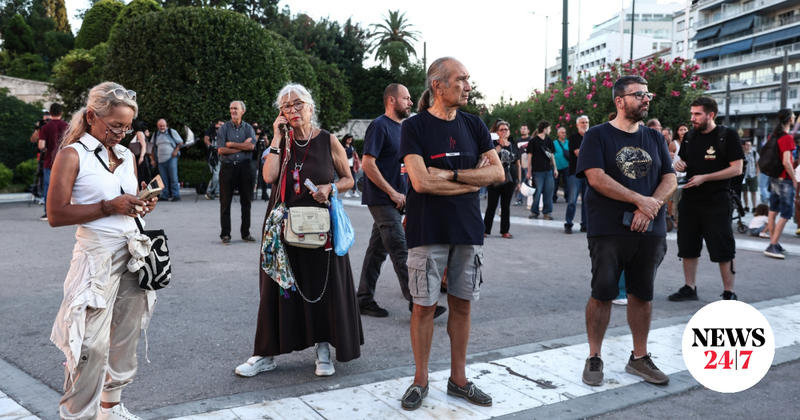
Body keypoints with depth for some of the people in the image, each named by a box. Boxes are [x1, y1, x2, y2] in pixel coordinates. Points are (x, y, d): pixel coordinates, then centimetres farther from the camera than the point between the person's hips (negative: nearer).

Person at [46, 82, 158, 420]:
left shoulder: (127, 156, 12)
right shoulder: (72, 155, -6)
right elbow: (56, 215, -11)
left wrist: (142, 206, 2)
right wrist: (109, 207, -18)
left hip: (133, 251, 6)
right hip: (97, 255, -6)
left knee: (125, 338, 12)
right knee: (92, 344, -7)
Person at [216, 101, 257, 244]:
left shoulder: (248, 128, 8)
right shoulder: (224, 128, 4)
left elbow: (251, 146, -9)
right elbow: (221, 150, -7)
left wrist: (231, 144, -9)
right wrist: (242, 146, -8)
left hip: (244, 167, 2)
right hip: (227, 167, -1)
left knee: (246, 201, 6)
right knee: (225, 202, 0)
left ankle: (245, 233, 16)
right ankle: (225, 234, 8)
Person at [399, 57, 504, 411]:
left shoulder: (474, 126, 8)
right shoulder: (414, 127, -5)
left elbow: (498, 173, -1)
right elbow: (421, 182, -17)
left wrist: (450, 175, -13)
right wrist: (472, 180, -9)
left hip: (468, 229, 4)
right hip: (428, 231, -4)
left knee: (462, 303, 9)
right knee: (424, 305, 3)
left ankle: (458, 379, 22)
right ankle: (421, 380, 18)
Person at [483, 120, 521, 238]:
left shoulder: (514, 146, 10)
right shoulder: (493, 144, 1)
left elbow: (518, 164, 13)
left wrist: (519, 181, 9)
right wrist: (500, 145, -19)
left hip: (510, 180, 3)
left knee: (506, 206, 8)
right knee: (492, 205, 1)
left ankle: (505, 231, 16)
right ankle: (486, 230, 9)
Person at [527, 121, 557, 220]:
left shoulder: (549, 141, 12)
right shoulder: (533, 141, -2)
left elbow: (552, 155, 18)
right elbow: (529, 156, -2)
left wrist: (555, 168, 12)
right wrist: (529, 171, -5)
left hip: (548, 170, 5)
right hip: (537, 171, -5)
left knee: (548, 192, 3)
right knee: (537, 192, -1)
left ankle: (547, 212, 11)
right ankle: (534, 212, 11)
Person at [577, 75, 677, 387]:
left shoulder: (654, 138, 14)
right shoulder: (598, 136, -1)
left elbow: (669, 179, 7)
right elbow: (596, 177, -14)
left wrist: (650, 209, -11)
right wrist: (640, 200, -16)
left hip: (650, 232, 5)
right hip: (609, 230, -5)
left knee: (642, 294, 11)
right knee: (602, 294, -1)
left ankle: (639, 357, 24)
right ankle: (594, 358, 12)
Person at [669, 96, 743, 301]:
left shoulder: (728, 135, -6)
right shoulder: (690, 136, 10)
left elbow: (736, 169, -10)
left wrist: (704, 178, -17)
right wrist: (679, 165, -3)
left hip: (717, 201, -6)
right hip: (690, 200, 6)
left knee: (723, 249, -2)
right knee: (688, 246, 11)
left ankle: (729, 293, 9)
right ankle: (689, 288, 23)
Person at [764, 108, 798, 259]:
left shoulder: (774, 135, 9)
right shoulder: (787, 137, -17)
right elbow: (786, 162, -23)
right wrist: (794, 179, -15)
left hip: (774, 178, 9)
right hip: (785, 180, -9)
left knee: (773, 212, 13)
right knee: (786, 214, -5)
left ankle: (773, 243, 21)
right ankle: (772, 247, -8)